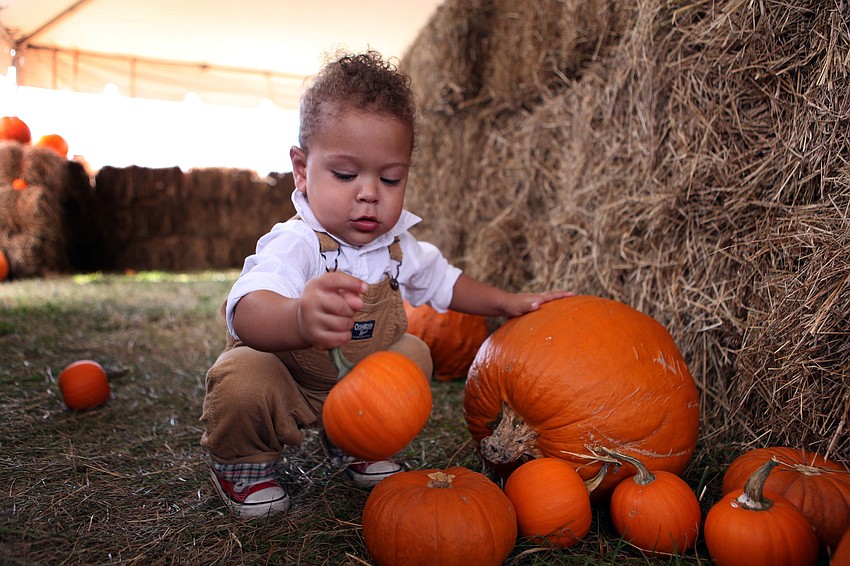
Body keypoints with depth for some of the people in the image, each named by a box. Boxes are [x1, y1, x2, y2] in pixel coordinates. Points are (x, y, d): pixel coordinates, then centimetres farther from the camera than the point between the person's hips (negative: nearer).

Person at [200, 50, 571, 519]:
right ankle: (240, 462, 2)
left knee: (414, 354, -5)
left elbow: (443, 282, 13)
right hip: (283, 377, -6)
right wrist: (299, 319, -76)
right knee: (243, 379, -33)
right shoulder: (295, 245, -32)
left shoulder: (396, 245, -9)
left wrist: (508, 303, 5)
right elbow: (248, 312, -53)